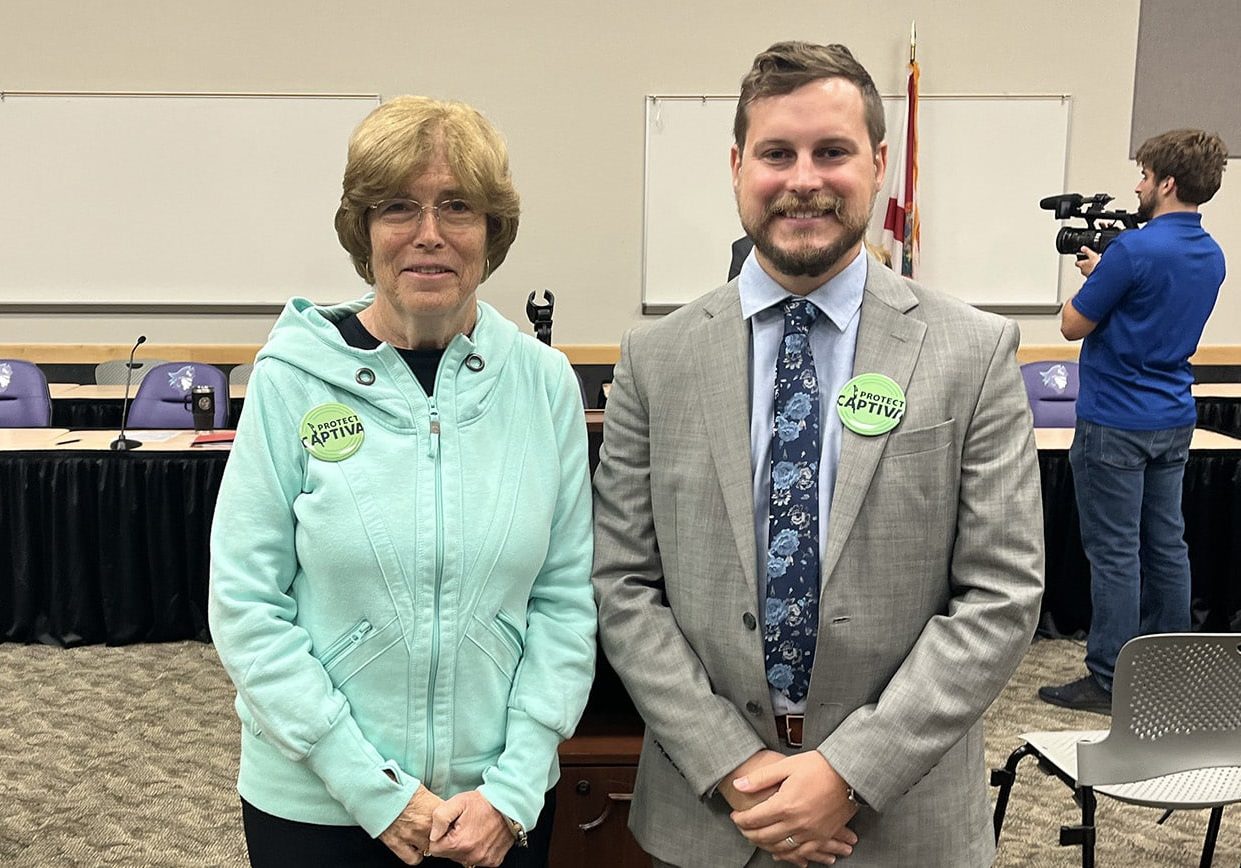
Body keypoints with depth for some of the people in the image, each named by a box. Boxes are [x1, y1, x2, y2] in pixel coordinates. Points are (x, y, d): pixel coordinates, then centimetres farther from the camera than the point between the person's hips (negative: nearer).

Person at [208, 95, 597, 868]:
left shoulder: (544, 382, -5)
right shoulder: (293, 376, -10)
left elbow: (567, 597, -3)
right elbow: (247, 606, -10)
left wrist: (514, 787, -9)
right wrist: (374, 788, -13)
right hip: (315, 803, -1)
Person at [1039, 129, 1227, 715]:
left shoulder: (1135, 249, -19)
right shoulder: (1211, 256, 9)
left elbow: (1073, 325, -11)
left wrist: (1090, 277, 6)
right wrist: (1105, 271, 15)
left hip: (1116, 424, -8)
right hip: (1174, 421, 8)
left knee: (1114, 553, -3)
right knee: (1165, 546, 14)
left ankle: (1109, 682, 4)